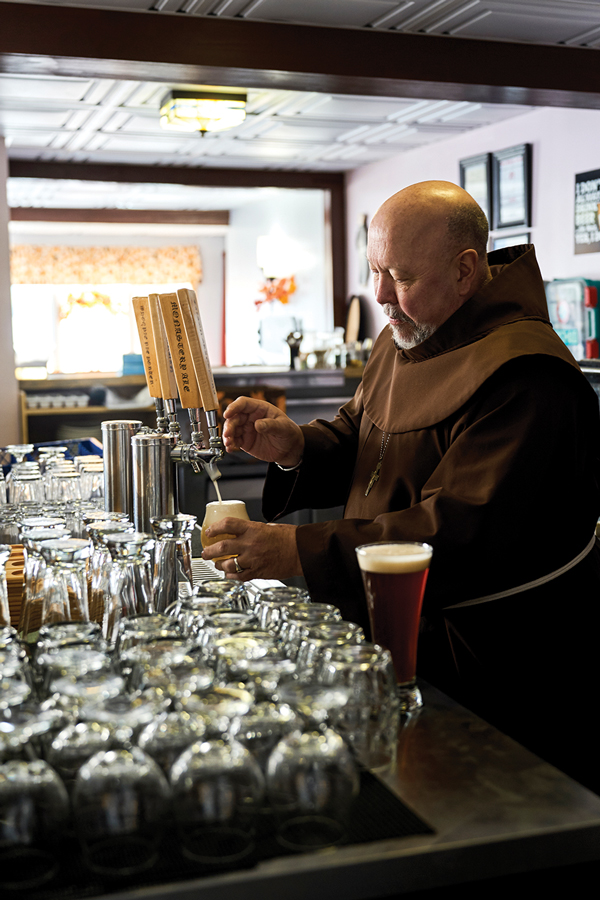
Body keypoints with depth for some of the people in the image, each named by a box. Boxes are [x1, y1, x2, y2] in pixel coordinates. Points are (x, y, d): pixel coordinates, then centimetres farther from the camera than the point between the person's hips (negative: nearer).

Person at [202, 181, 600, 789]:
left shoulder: (523, 375, -24)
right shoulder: (405, 339, 8)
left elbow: (460, 533, -32)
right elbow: (357, 440, 14)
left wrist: (300, 554, -36)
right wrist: (294, 448, -10)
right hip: (407, 636, 8)